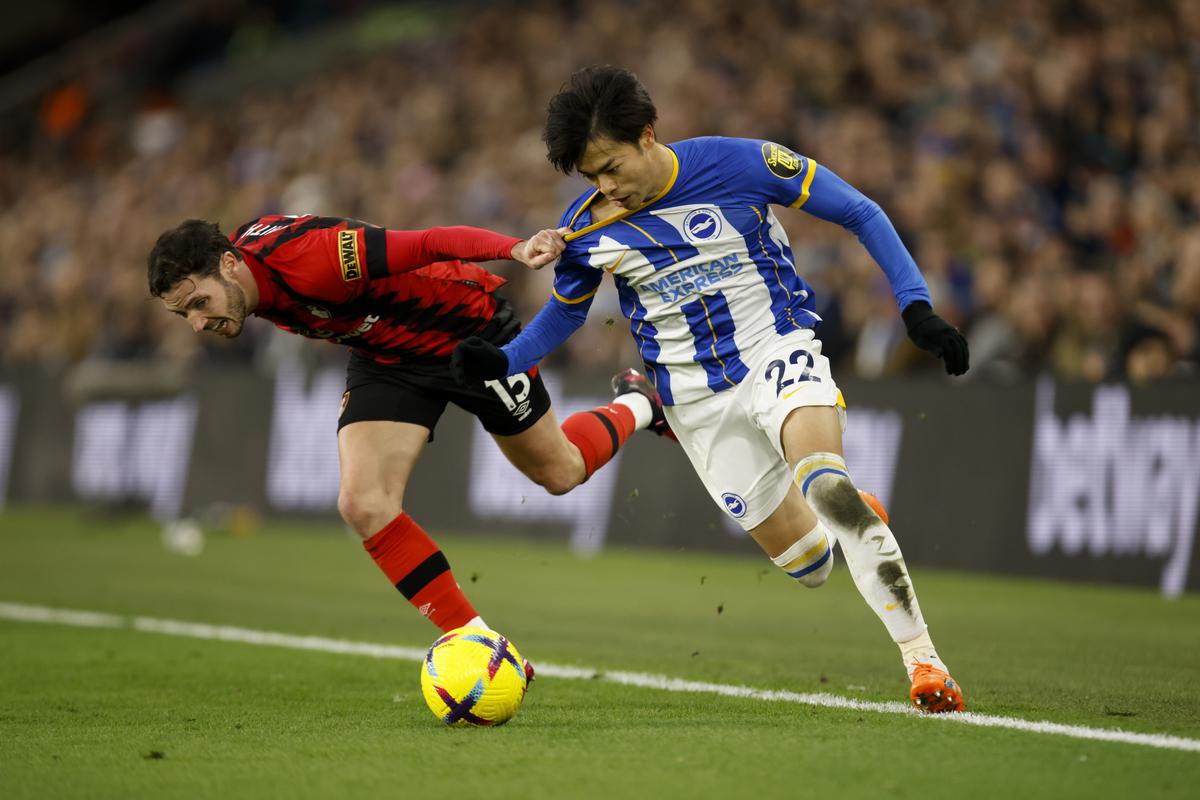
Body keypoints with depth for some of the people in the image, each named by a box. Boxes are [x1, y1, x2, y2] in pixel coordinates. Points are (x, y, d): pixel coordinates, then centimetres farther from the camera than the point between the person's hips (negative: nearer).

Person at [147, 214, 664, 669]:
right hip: (386, 356, 6)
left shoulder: (305, 260, -38)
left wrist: (516, 249, -56)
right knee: (363, 505, -13)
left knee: (559, 474, 12)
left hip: (470, 327, -6)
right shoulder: (257, 285, -13)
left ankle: (634, 410, 46)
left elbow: (427, 245, -41)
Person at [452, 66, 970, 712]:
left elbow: (859, 213, -6)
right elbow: (566, 309, 15)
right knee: (807, 563, 3)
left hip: (776, 349, -3)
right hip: (695, 400, 3)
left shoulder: (738, 164, -15)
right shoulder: (586, 228, -5)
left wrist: (916, 307, -15)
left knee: (819, 477, -34)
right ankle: (855, 517, 40)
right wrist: (501, 361, -3)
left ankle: (920, 655, -31)